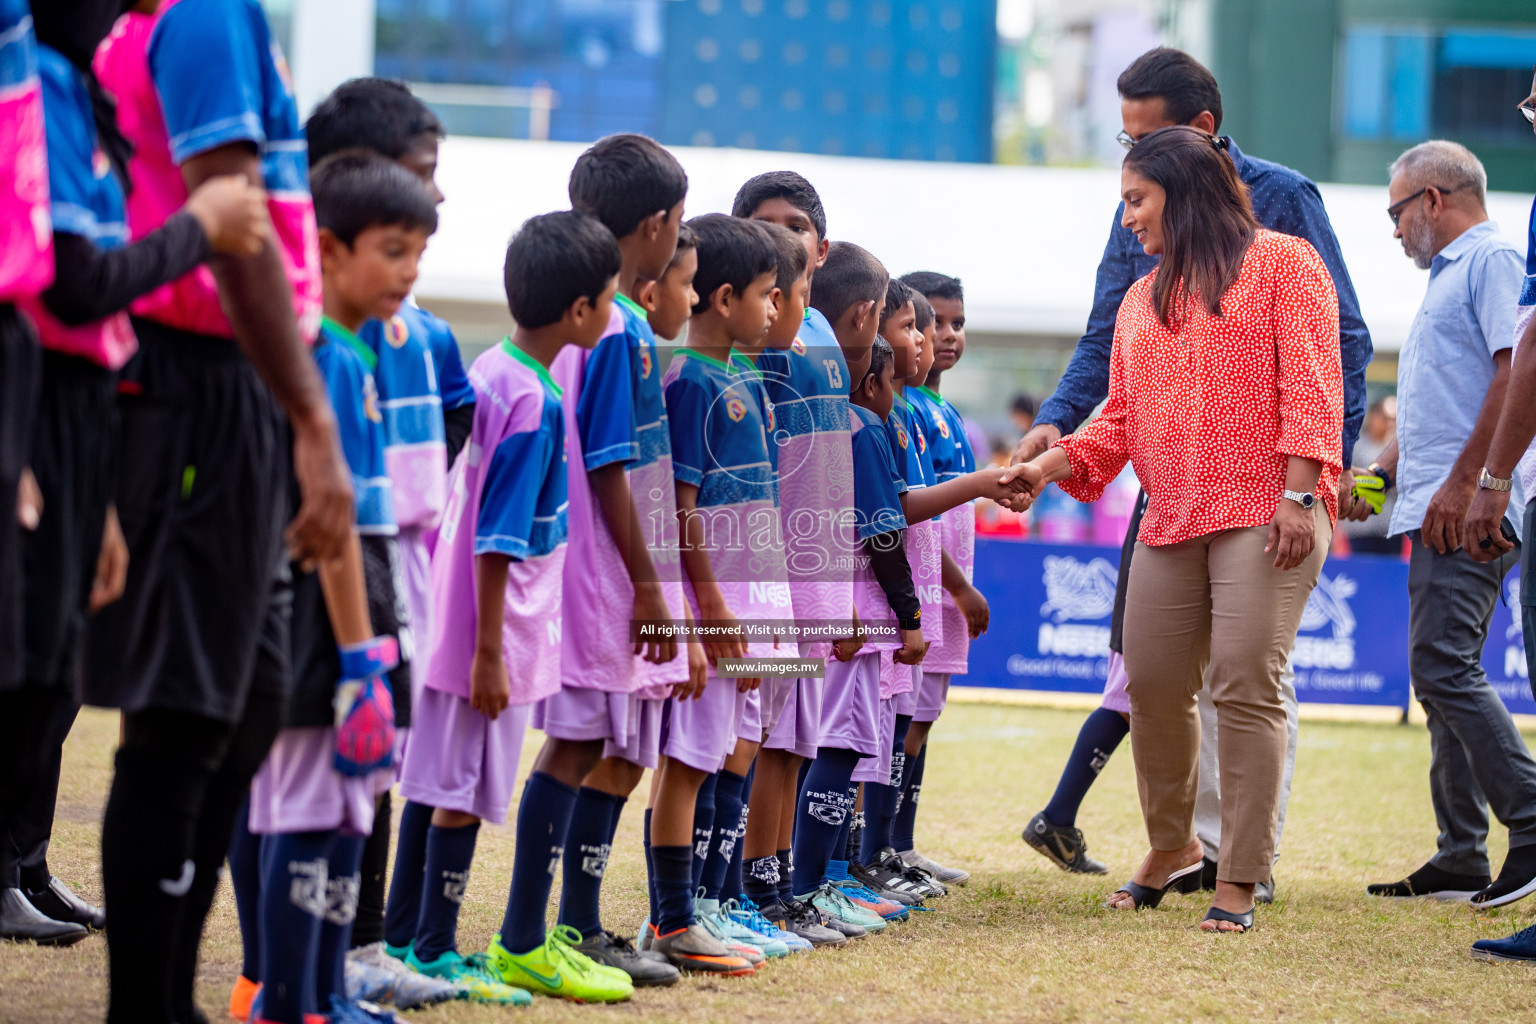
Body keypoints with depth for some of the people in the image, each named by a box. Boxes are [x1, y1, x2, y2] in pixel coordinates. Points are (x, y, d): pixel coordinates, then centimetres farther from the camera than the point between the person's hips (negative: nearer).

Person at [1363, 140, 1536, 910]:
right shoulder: (1447, 275, 25)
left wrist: (1464, 484, -22)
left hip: (1468, 513, -10)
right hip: (1436, 512, 10)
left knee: (1443, 668, -17)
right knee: (1442, 677, 8)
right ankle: (1461, 859, 10)